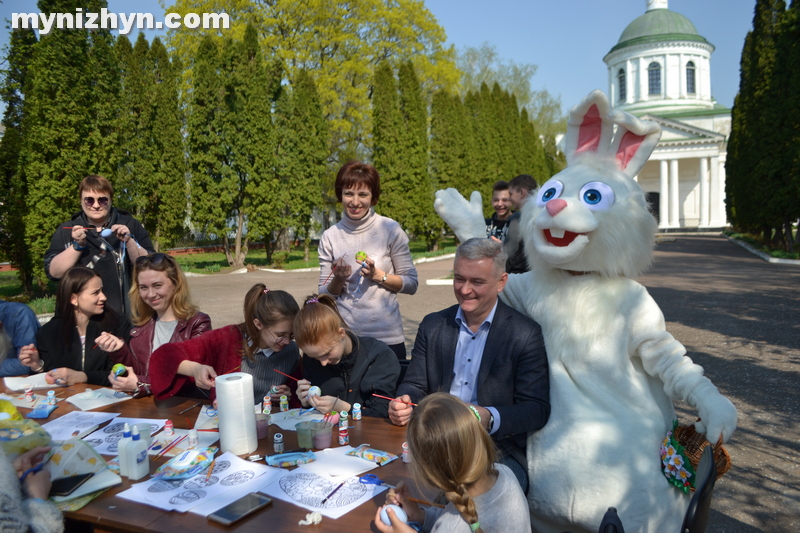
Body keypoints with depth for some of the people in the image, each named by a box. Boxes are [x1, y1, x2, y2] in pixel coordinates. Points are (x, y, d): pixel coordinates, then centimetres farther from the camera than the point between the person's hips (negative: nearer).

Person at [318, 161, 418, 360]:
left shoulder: (390, 230, -5)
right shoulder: (330, 237, 1)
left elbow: (411, 284, -2)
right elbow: (325, 294, 5)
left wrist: (378, 275, -17)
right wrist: (339, 279, -15)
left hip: (387, 337, -1)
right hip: (344, 337, 2)